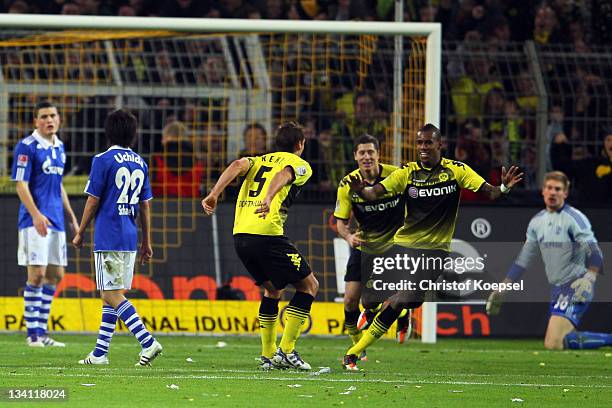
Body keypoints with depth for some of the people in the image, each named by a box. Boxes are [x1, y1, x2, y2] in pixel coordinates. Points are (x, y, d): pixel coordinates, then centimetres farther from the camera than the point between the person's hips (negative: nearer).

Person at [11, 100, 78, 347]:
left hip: (55, 221, 8)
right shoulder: (27, 147, -8)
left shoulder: (59, 147, 15)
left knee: (55, 275, 8)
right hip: (35, 221, -8)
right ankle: (33, 334, -5)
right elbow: (21, 185, -12)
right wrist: (36, 215, -23)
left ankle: (41, 330, 15)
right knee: (37, 274, -10)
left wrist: (72, 217, 23)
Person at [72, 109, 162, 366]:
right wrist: (147, 242, 19)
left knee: (111, 294, -7)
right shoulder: (140, 163, 11)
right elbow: (145, 205, 14)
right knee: (112, 295, 11)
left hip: (108, 238, -7)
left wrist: (80, 234, 3)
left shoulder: (103, 161, -7)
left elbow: (93, 201, -7)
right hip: (130, 239, 7)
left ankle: (148, 342, -19)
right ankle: (100, 353, 13)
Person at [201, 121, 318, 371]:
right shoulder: (300, 165, 11)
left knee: (272, 289, 25)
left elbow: (238, 165, 5)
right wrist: (269, 199, -31)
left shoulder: (259, 161, 27)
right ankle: (286, 350, 0)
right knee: (309, 285, 8)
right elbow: (283, 175, -13)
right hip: (267, 234, -6)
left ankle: (268, 355, 21)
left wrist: (214, 194, -6)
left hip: (240, 235, 6)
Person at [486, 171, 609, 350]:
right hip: (558, 288, 9)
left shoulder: (574, 218, -11)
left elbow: (594, 252, -20)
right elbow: (523, 259, 19)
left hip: (576, 288, -9)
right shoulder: (537, 221, 12)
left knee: (554, 343, -23)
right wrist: (501, 291, 18)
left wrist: (589, 278, -37)